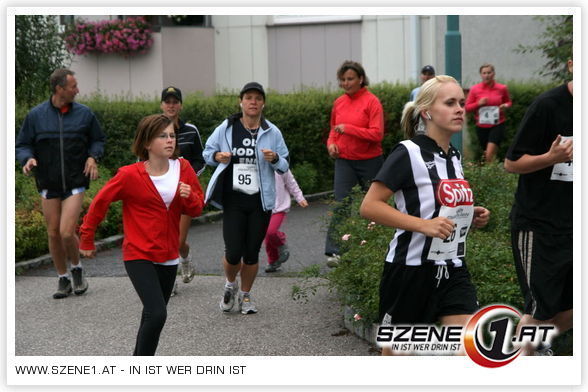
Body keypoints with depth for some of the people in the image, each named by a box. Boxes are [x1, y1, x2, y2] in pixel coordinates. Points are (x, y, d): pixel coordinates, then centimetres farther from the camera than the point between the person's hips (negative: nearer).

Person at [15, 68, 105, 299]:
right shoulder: (36, 115, 0)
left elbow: (98, 140, 14)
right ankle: (63, 279, 22)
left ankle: (76, 268, 16)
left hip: (75, 183, -1)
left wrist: (93, 157, -5)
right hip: (48, 184, 2)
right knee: (53, 234, 6)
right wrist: (27, 159, -15)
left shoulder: (84, 114, 1)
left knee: (67, 232, -12)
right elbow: (22, 145, 7)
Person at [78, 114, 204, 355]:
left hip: (168, 256, 5)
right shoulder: (130, 175, -13)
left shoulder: (183, 168, -1)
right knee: (157, 314, -19)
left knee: (152, 315, 15)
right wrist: (87, 240, 7)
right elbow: (100, 202, -1)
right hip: (139, 256, -5)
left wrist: (189, 197, -16)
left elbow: (197, 209, 7)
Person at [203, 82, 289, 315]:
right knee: (233, 252, -7)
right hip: (233, 200, -1)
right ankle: (230, 285, 27)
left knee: (252, 253, 6)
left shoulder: (272, 132, 1)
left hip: (261, 201, 1)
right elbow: (207, 152, 12)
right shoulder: (226, 128, -1)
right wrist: (218, 156, -11)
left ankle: (245, 295, 29)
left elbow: (284, 166, 8)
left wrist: (275, 159, -15)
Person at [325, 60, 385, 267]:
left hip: (369, 161, -3)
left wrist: (348, 128, -22)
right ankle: (333, 251, -14)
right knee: (341, 205, -9)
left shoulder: (371, 101, -9)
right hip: (344, 161, 3)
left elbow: (377, 134, -17)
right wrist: (331, 143, 1)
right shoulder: (338, 103, 7)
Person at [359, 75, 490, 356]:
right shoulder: (408, 153, -12)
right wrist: (423, 225, -25)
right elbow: (369, 207, -17)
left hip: (452, 270, 6)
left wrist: (470, 218, 5)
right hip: (411, 268, -6)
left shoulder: (455, 157, 11)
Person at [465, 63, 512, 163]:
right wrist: (478, 104, -16)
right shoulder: (474, 89, -2)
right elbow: (467, 107, 2)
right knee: (486, 154, 13)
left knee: (489, 155, -17)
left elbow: (509, 102, 17)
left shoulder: (502, 88, 0)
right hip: (481, 126, 2)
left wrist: (505, 106, -6)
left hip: (497, 125, -2)